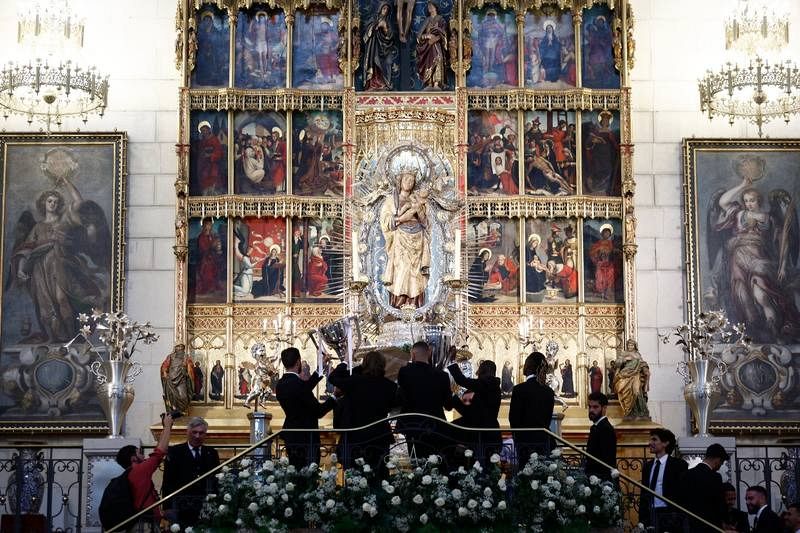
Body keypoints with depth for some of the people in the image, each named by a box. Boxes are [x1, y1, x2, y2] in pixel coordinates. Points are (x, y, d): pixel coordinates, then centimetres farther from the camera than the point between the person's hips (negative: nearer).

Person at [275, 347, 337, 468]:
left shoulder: (280, 384, 5)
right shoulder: (298, 384, -21)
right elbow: (318, 411, -17)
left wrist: (318, 373, 27)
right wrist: (333, 399, -2)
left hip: (290, 435, 9)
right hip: (306, 437, -9)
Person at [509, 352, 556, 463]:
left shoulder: (519, 389, -10)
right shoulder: (549, 392, 7)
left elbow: (514, 418, -6)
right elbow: (548, 418, 13)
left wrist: (517, 435, 10)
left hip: (525, 442, -5)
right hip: (544, 440, 5)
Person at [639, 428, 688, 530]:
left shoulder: (679, 465, -3)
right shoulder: (647, 466, 15)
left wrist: (680, 519, -12)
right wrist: (641, 520, 10)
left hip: (669, 517, -5)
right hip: (650, 515, 5)